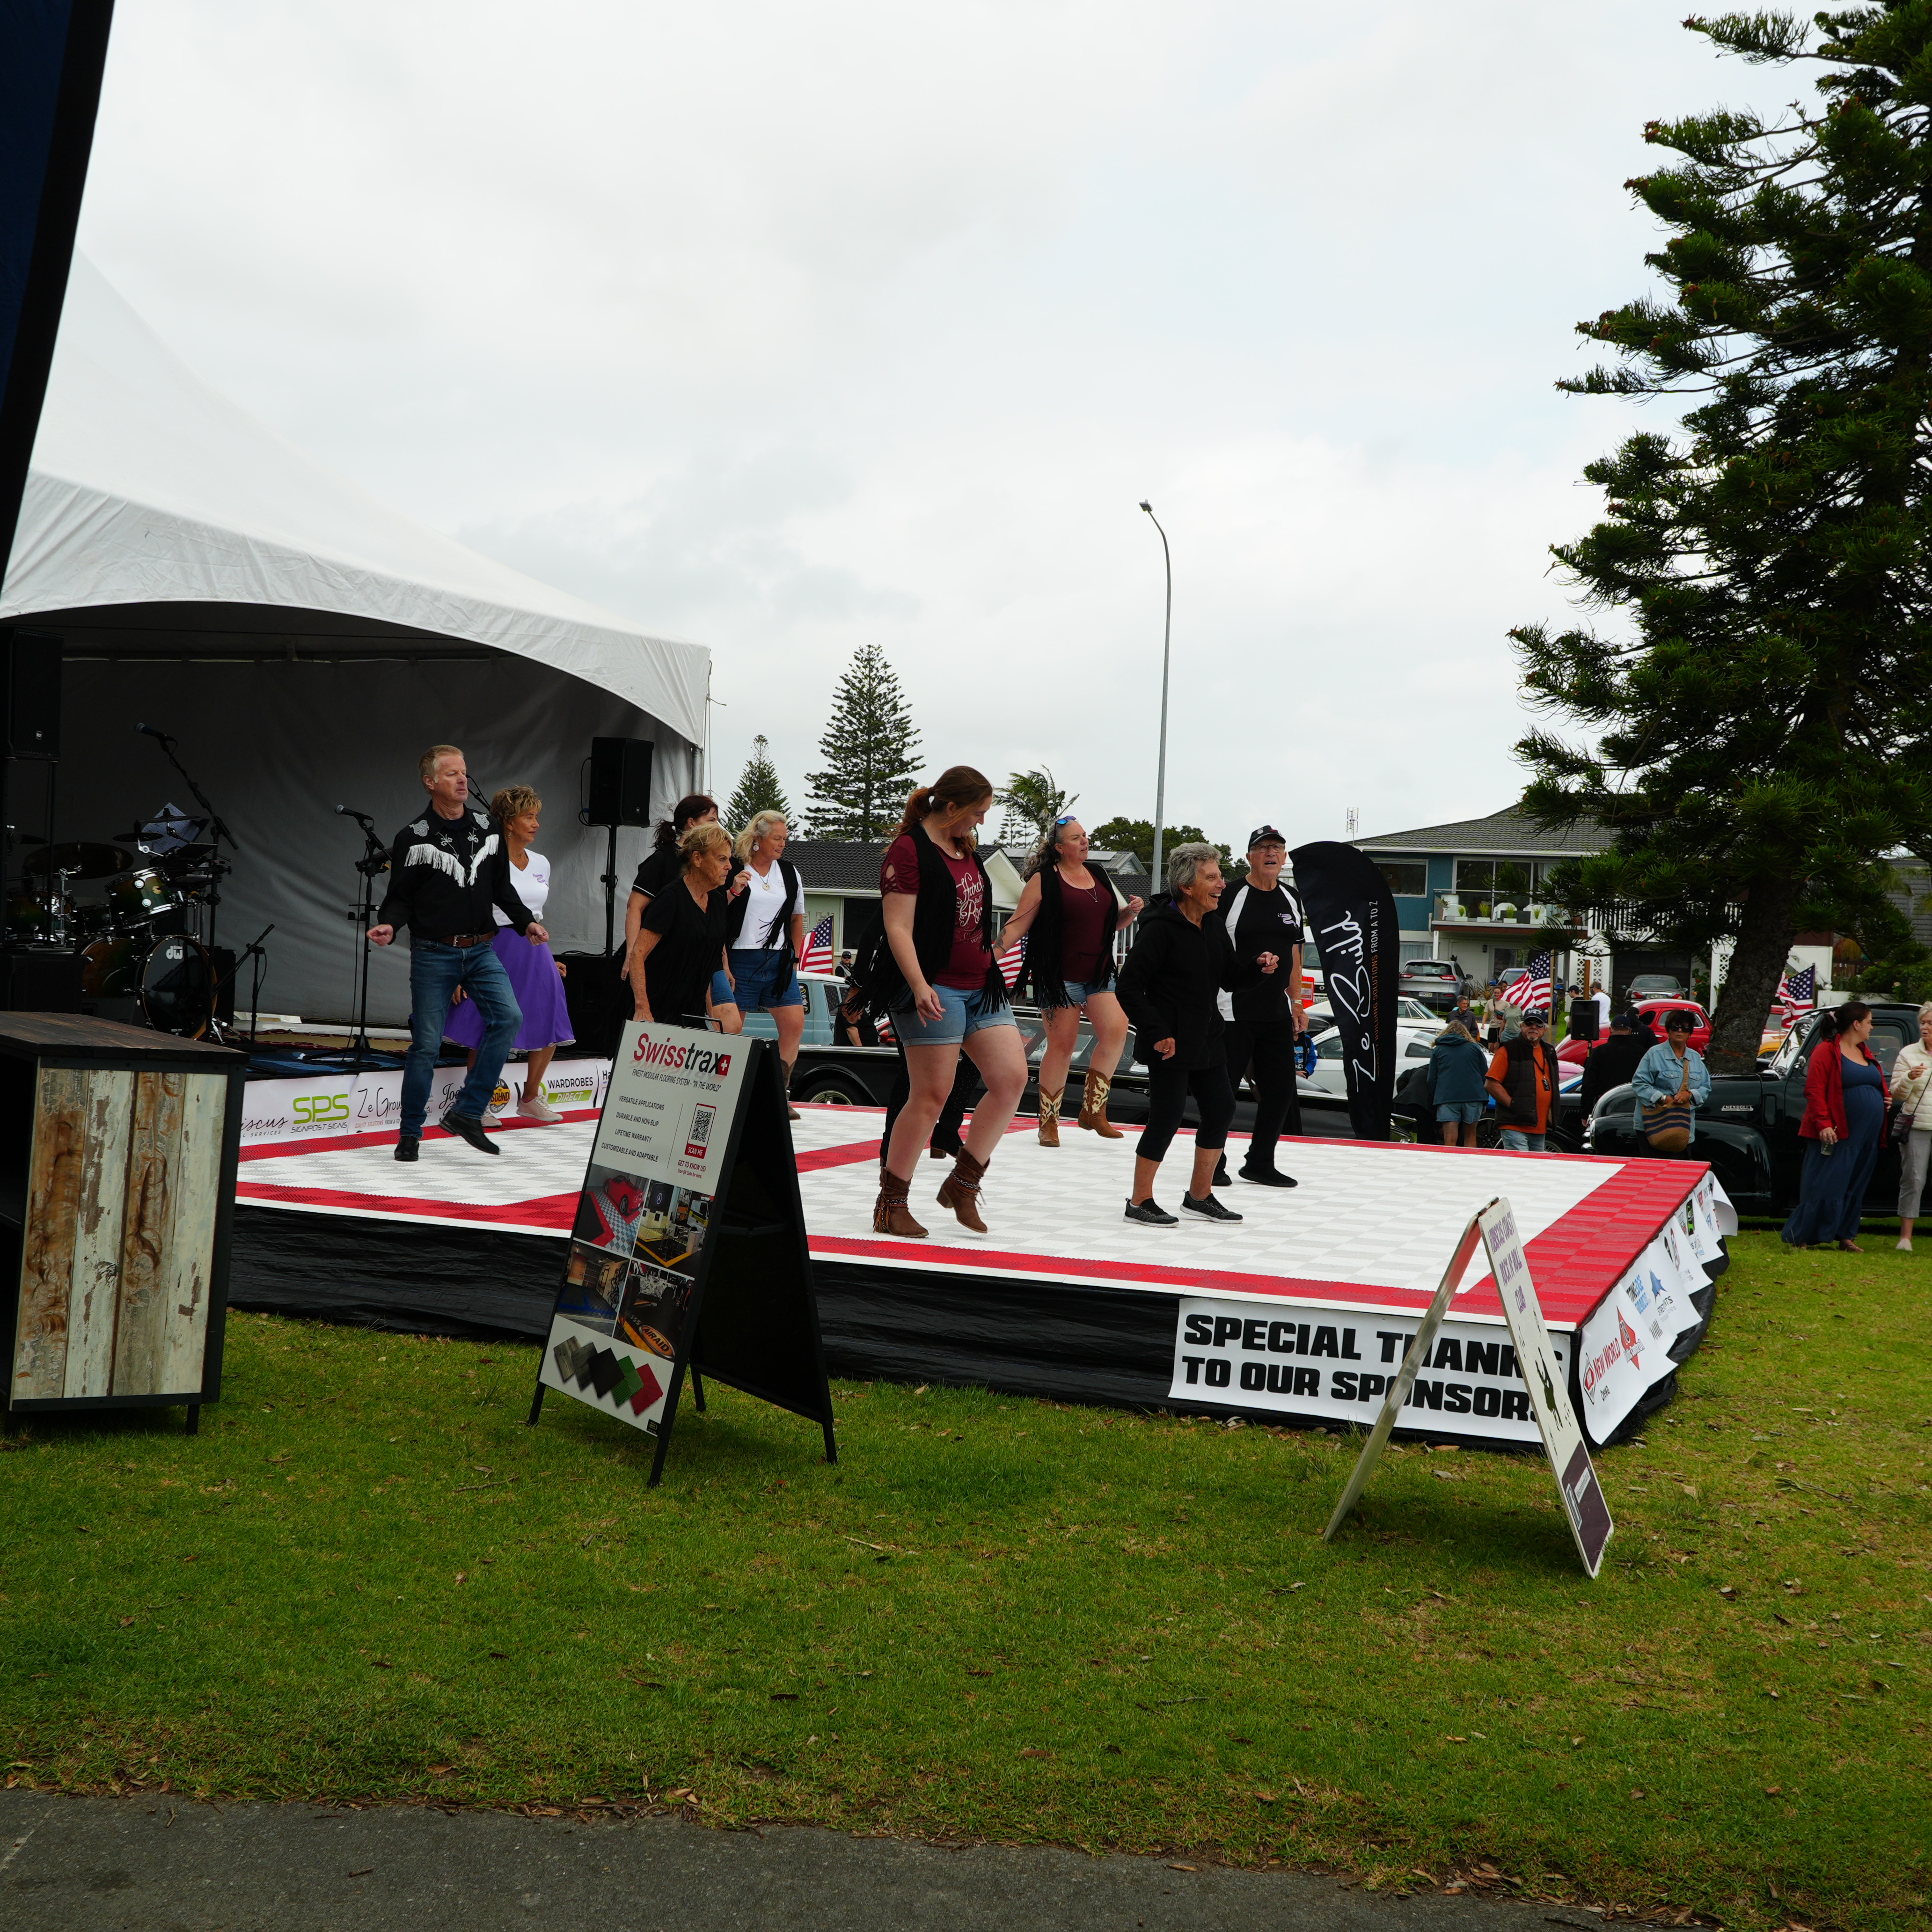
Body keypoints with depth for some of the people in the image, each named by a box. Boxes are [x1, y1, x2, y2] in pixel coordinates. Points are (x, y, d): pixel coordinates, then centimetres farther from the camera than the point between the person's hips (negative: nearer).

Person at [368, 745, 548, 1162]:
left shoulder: (488, 829, 8)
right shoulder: (414, 838, -5)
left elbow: (502, 887, 17)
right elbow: (401, 897, -2)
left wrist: (526, 922, 5)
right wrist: (388, 925, -21)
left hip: (481, 950, 4)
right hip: (433, 954, -3)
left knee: (509, 1017, -17)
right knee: (427, 1044, -2)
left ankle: (466, 1112, -7)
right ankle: (410, 1133, 14)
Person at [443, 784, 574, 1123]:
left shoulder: (541, 864, 11)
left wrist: (547, 959, 19)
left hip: (535, 952, 7)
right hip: (499, 951, -7)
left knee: (549, 1030, 6)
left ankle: (530, 1099, 21)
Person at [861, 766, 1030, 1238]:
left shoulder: (966, 849, 17)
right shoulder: (908, 850, -9)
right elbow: (898, 928, -16)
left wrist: (992, 970, 29)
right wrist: (920, 986, -26)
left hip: (981, 986, 8)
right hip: (935, 991, -8)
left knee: (1012, 1079, -2)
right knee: (931, 1095, -7)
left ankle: (963, 1182, 11)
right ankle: (890, 1203, 5)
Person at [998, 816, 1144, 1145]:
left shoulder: (1098, 876, 14)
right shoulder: (1044, 880, -4)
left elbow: (1114, 921, 24)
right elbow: (1018, 926, -6)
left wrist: (1131, 911, 3)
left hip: (1099, 974, 5)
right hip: (1060, 977, -5)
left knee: (1116, 1030, -12)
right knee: (1062, 1046, -3)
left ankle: (1093, 1110, 1)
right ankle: (1048, 1122, 11)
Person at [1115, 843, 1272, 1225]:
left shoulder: (1214, 927, 8)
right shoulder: (1161, 929, -17)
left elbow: (1229, 979, 17)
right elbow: (1129, 986, -18)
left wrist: (1259, 968, -3)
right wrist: (1156, 1033, -20)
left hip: (1207, 1040, 8)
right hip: (1170, 1045, -8)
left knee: (1221, 1109, 11)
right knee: (1167, 1117, -5)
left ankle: (1199, 1195, 26)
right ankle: (1140, 1201, 9)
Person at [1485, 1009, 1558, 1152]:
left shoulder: (1548, 1052, 18)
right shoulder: (1509, 1050, -4)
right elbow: (1492, 1084, -9)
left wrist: (1551, 1116, 16)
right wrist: (1513, 1105, -17)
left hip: (1541, 1128, 7)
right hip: (1515, 1125, -7)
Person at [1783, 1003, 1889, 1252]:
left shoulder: (1866, 1054, 17)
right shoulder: (1826, 1051, -8)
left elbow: (1876, 1086, 29)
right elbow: (1814, 1091, -14)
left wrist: (1885, 1099, 7)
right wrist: (1823, 1124, -21)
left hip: (1867, 1136, 8)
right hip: (1836, 1133, -8)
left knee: (1856, 1187, 10)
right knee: (1826, 1185, -7)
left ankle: (1846, 1236, 17)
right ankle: (1800, 1237, -1)